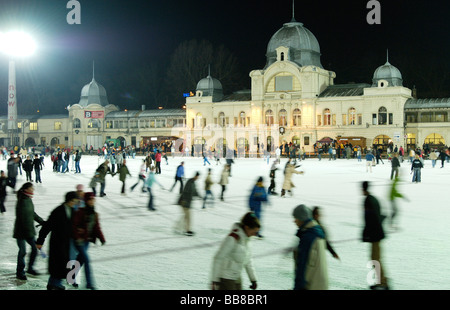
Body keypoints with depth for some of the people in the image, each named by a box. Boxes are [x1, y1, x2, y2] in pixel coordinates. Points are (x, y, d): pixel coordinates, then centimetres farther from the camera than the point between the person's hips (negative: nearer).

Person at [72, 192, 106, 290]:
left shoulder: (94, 214, 7)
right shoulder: (80, 212, -14)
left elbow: (97, 227, 10)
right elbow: (74, 225, -14)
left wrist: (102, 238, 1)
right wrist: (77, 237, -19)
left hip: (87, 241, 7)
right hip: (80, 240, -7)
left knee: (81, 260, 15)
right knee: (87, 260, -10)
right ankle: (89, 283, -5)